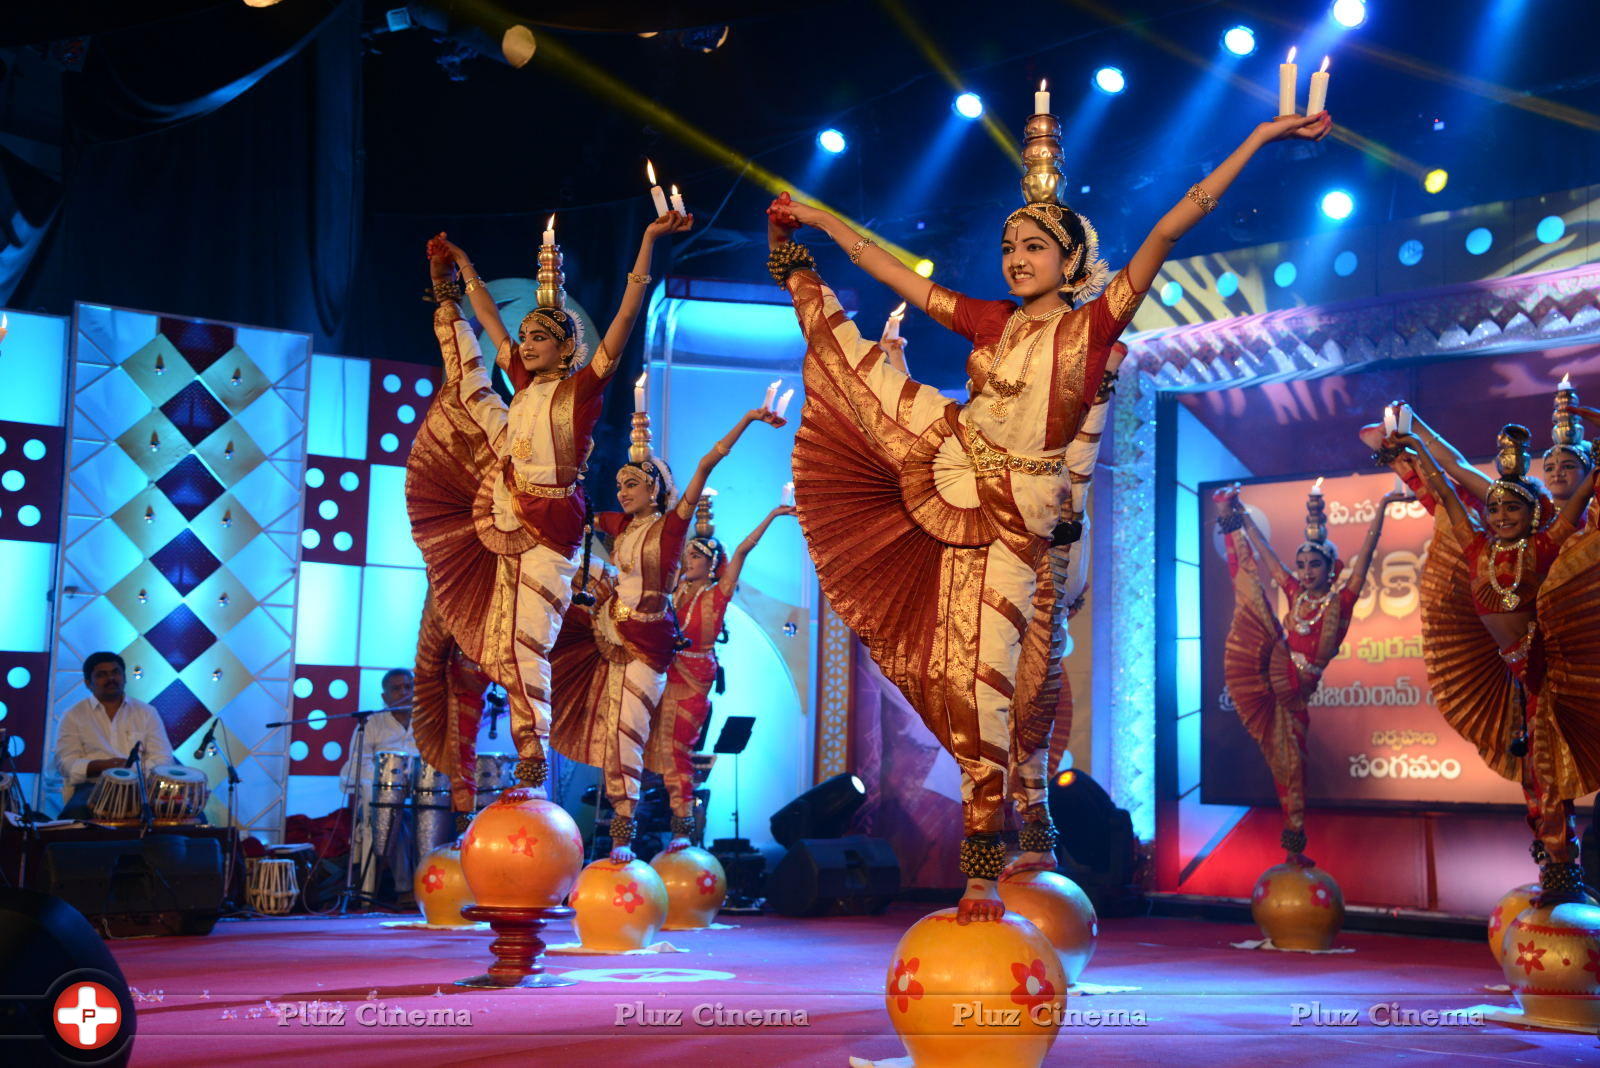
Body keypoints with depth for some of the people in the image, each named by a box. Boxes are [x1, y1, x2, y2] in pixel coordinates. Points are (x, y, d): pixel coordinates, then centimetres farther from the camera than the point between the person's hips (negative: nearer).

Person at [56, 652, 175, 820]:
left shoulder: (147, 713, 14)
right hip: (93, 787, -1)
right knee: (76, 813, -35)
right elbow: (66, 763, 0)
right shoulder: (73, 716, 10)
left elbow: (162, 760, 6)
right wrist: (101, 766, -17)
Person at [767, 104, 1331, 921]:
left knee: (990, 670, -4)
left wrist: (1262, 137, -16)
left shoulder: (1093, 324, -6)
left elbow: (1167, 230, -12)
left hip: (1015, 513, -4)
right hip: (950, 473, 4)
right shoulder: (993, 322, 7)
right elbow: (897, 272, 14)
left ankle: (984, 870, 7)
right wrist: (820, 221, 19)